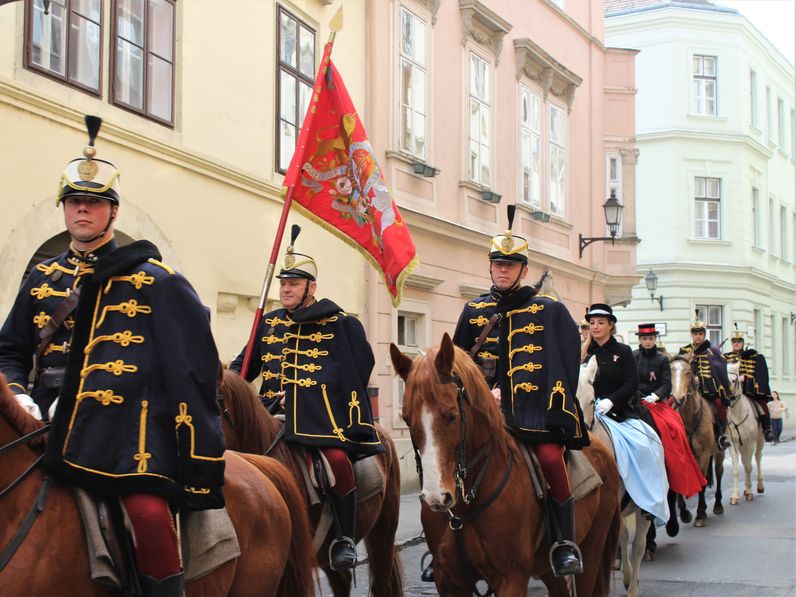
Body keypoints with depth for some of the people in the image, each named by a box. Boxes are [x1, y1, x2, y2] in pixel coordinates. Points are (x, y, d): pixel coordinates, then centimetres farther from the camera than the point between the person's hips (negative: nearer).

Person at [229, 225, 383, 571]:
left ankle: (345, 538, -10)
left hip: (320, 409, -4)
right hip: (273, 409, 5)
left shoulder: (339, 323, 7)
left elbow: (361, 366, 6)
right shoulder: (268, 324, 20)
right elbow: (244, 364, 24)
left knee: (337, 457, -28)